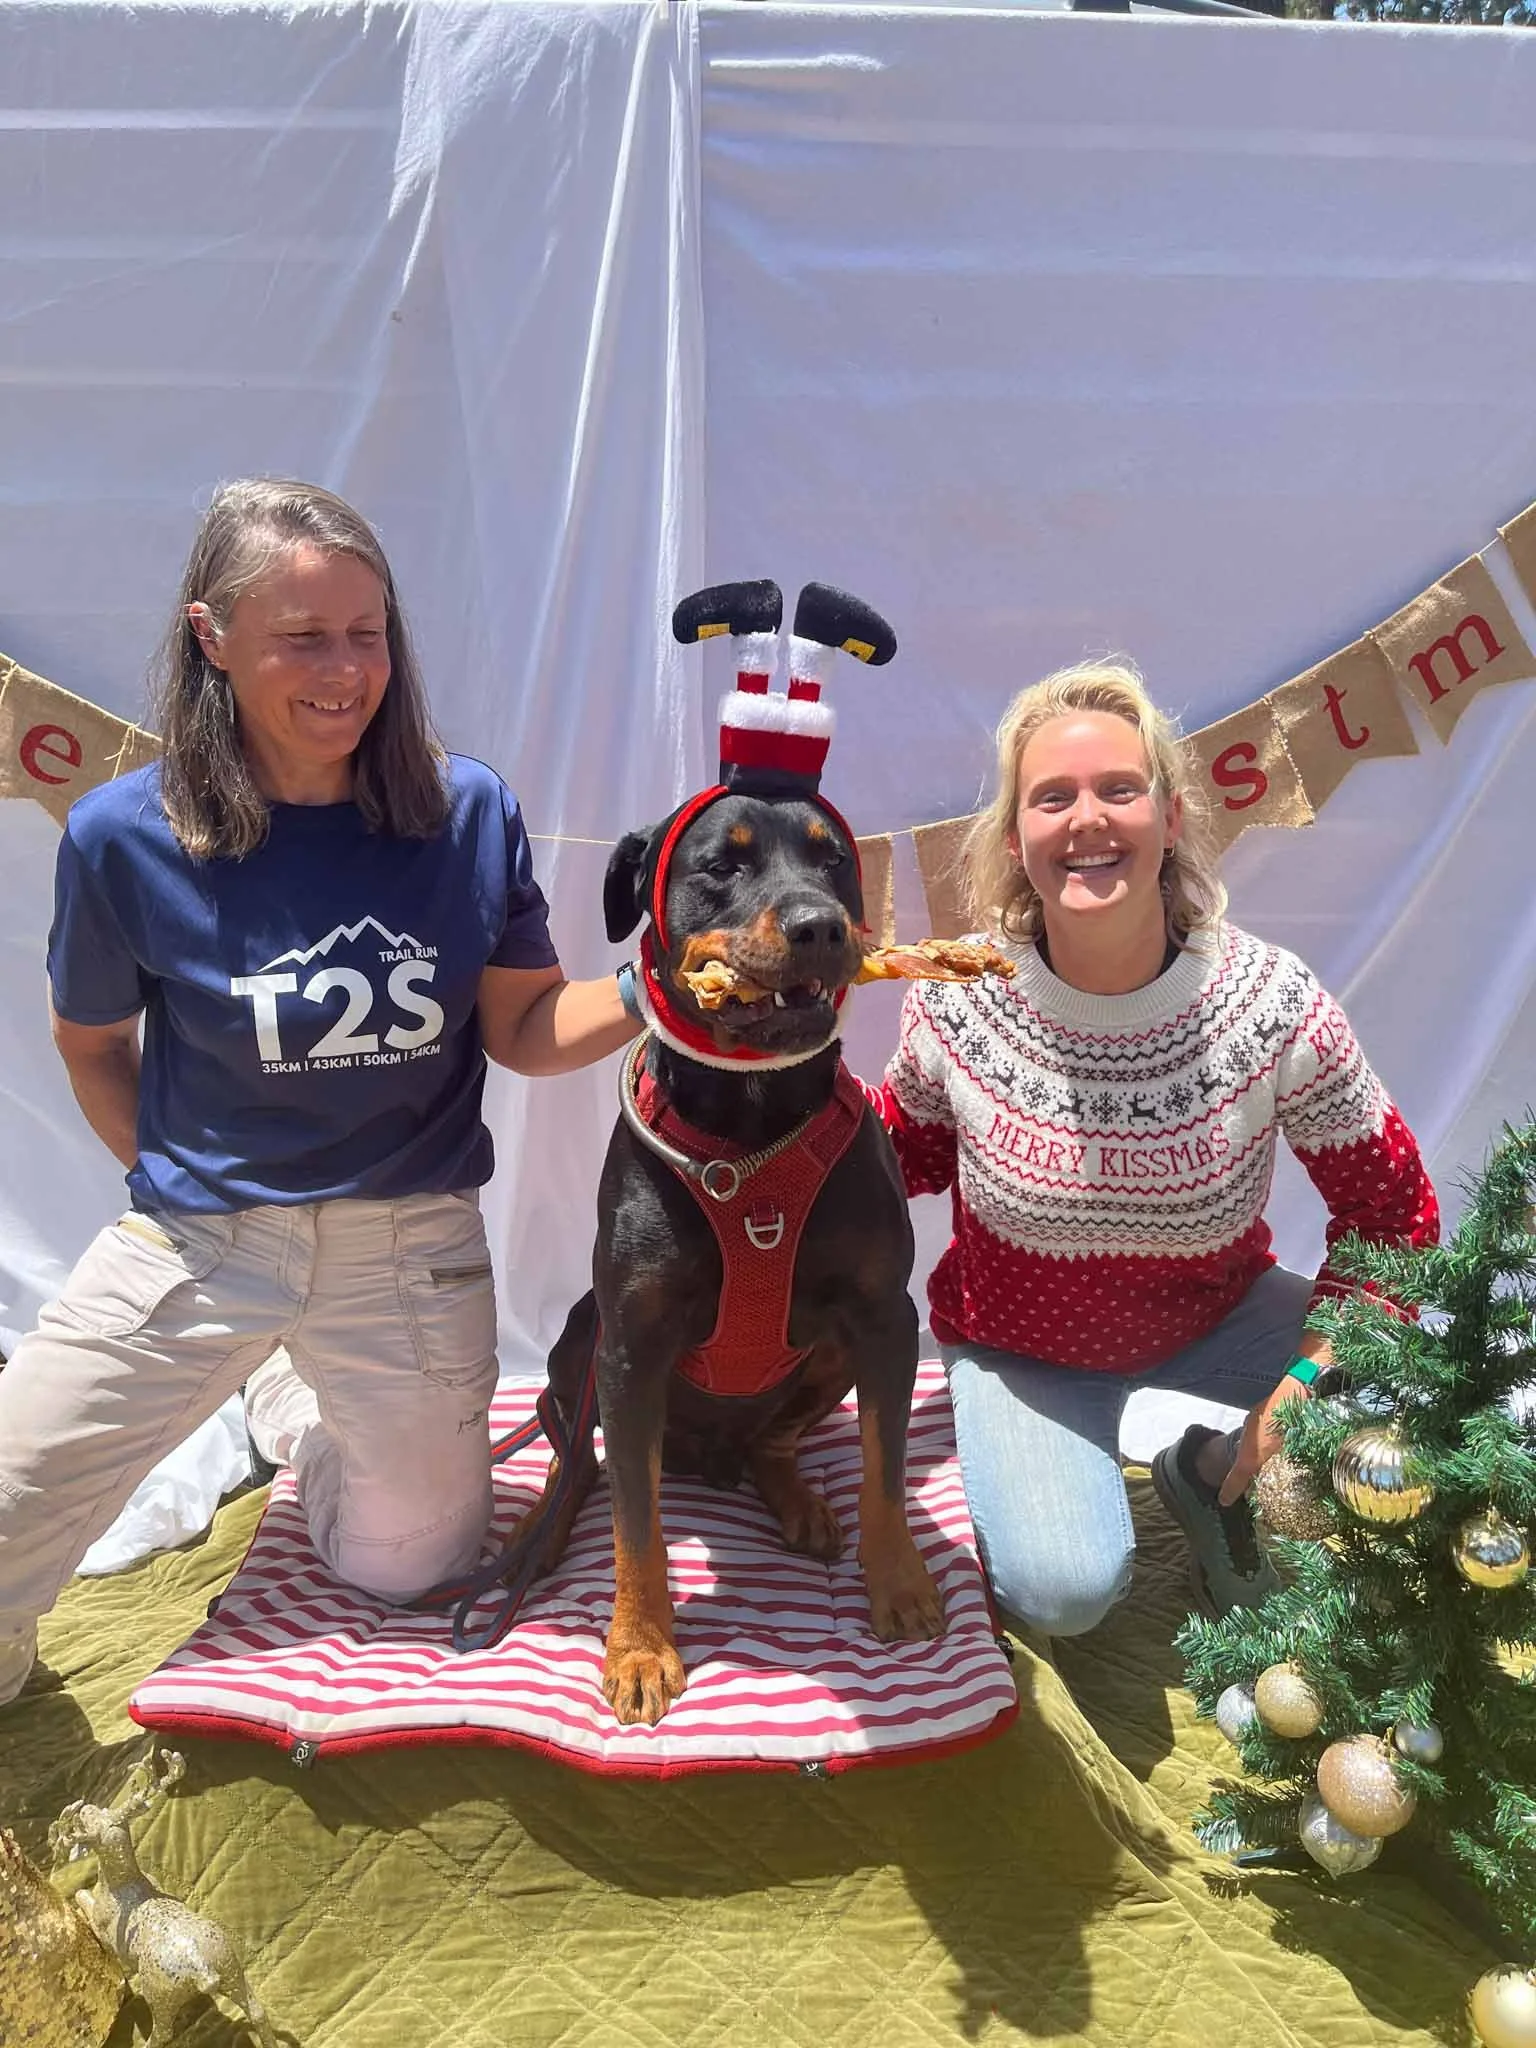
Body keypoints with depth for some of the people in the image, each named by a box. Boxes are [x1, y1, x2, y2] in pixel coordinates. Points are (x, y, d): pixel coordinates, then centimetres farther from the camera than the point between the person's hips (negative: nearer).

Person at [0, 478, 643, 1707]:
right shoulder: (126, 837, -11)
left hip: (410, 1244, 1)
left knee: (408, 1569, 15)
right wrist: (183, 1185, 3)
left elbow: (526, 1030, -4)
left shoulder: (469, 812, -9)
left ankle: (294, 1398, 44)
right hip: (198, 1238, 0)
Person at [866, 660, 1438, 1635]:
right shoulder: (957, 1002, -20)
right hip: (1020, 1351, -1)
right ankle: (1013, 1463, 15)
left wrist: (1311, 1375, -21)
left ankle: (1211, 1473, 9)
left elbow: (1390, 1208, -10)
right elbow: (911, 1149, 0)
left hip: (1219, 1318, 2)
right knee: (1062, 1591, -21)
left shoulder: (1276, 1004, -21)